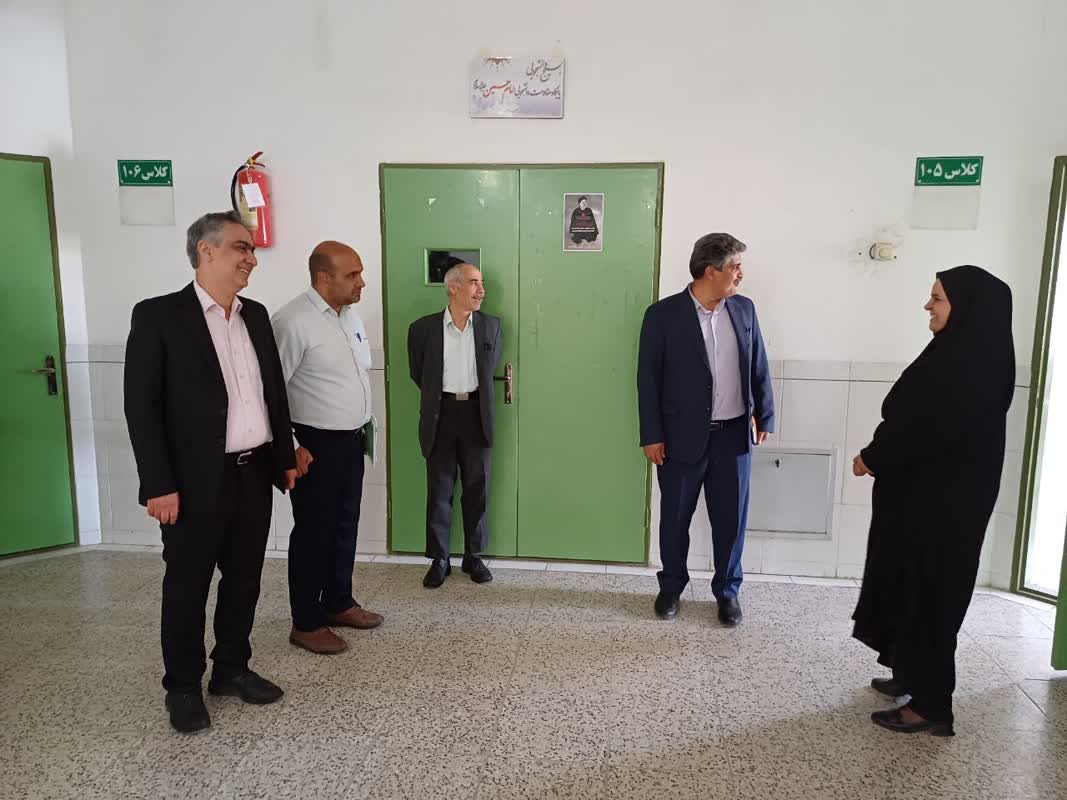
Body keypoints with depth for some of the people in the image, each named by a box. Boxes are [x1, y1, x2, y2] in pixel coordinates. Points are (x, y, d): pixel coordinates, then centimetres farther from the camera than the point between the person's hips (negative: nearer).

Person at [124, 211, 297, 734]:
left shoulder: (255, 315, 9)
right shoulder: (158, 315, -9)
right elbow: (141, 405, -11)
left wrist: (285, 457, 12)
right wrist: (159, 485, -15)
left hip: (255, 473, 6)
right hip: (197, 480, -5)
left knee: (244, 578, 15)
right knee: (187, 585, 9)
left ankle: (232, 669, 33)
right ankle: (183, 687, 26)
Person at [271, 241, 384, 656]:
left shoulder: (350, 314, 6)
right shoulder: (293, 321, -20)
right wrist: (290, 447, -17)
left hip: (352, 439, 8)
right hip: (315, 445, -8)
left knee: (345, 524, 18)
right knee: (313, 532, 4)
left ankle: (338, 603, 35)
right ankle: (306, 623, 20)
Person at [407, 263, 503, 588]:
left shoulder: (492, 326, 2)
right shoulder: (424, 328, -3)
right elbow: (418, 373, 8)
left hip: (476, 414, 2)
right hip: (441, 415, -1)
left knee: (477, 489, 9)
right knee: (439, 491, 6)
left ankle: (473, 556, 24)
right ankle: (439, 560, 19)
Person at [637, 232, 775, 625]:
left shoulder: (744, 309, 3)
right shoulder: (663, 314, -9)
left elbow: (759, 367, 11)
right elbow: (648, 379, -7)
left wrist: (765, 415, 9)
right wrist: (651, 435, -8)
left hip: (734, 434, 3)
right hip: (683, 436, -3)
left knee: (731, 518, 11)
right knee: (675, 517, 11)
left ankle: (727, 590, 30)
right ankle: (671, 586, 32)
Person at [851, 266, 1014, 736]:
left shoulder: (972, 365, -22)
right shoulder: (961, 353, 9)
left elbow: (926, 429, -23)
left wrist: (872, 459, -10)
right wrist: (879, 454, 4)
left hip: (942, 500, -10)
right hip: (925, 492, 10)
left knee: (929, 592, 0)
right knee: (909, 584, 19)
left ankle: (930, 704, 13)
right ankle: (912, 674, 34)